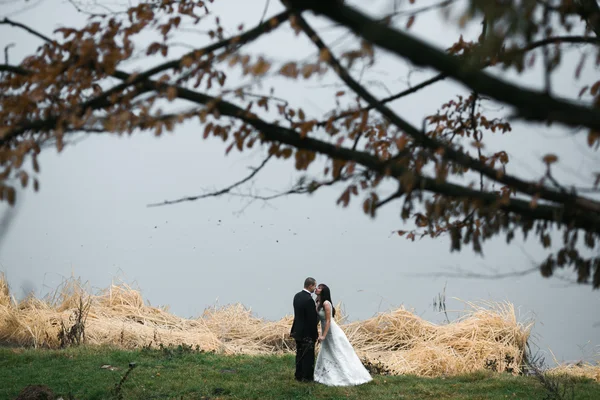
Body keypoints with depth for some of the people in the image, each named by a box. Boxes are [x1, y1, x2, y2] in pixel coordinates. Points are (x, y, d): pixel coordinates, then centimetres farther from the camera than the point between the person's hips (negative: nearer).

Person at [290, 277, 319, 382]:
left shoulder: (297, 296, 3)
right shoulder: (309, 300, -25)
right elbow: (313, 319, -22)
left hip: (297, 330, 9)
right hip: (307, 333, -9)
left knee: (300, 354, 18)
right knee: (308, 355, 4)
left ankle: (299, 375, 26)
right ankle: (307, 377, 11)